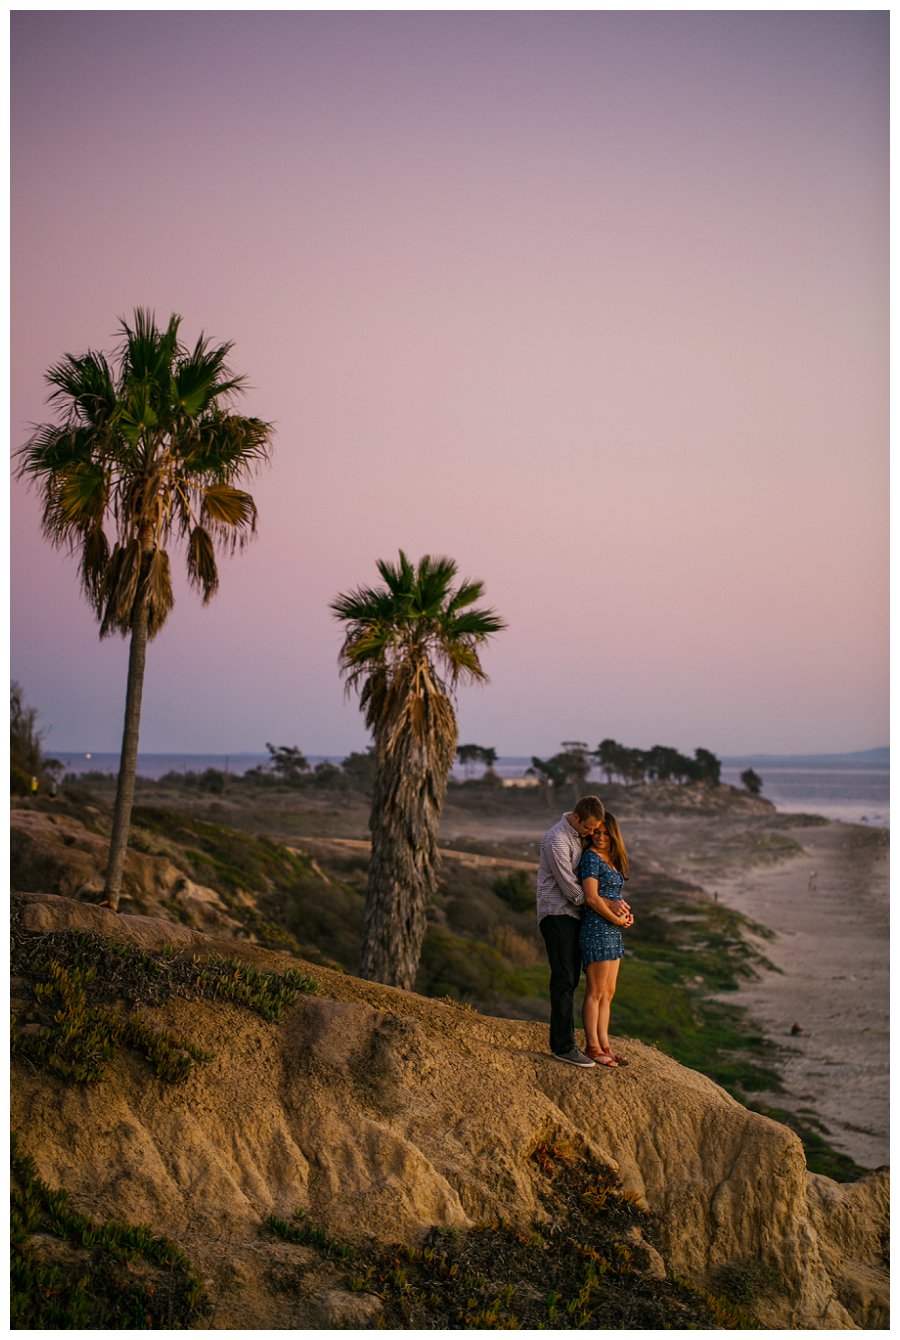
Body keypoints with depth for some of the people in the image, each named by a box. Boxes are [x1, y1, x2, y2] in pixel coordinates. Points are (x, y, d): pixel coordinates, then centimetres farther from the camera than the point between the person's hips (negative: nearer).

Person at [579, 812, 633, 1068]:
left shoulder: (611, 859, 15)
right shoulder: (591, 858, -12)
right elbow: (591, 897, -19)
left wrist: (623, 909, -1)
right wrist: (618, 919, -10)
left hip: (612, 931, 9)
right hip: (597, 928, -9)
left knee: (608, 993, 11)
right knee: (595, 993, -3)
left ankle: (604, 1045, 17)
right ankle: (592, 1048, 4)